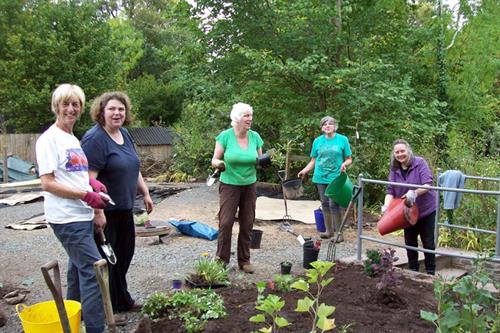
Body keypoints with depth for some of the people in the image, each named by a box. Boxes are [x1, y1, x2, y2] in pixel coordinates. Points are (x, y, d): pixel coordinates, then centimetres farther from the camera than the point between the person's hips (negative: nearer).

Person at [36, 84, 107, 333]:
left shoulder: (73, 139, 14)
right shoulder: (49, 139, -11)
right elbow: (48, 184, -16)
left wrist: (92, 183, 3)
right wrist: (86, 195, -18)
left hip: (82, 216, 9)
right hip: (67, 218, -9)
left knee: (79, 269, 18)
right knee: (93, 270, -11)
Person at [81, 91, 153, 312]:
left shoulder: (125, 135, 9)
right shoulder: (95, 138, -17)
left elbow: (134, 168, 19)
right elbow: (89, 178, -23)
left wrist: (145, 193, 17)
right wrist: (98, 211, -26)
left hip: (124, 209, 9)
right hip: (105, 212, -9)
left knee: (124, 255, 18)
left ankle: (122, 301, 34)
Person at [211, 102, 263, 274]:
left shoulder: (255, 137, 1)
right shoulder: (225, 136, -9)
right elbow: (214, 159, -4)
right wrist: (219, 164, -26)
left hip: (250, 186, 4)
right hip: (229, 185, -3)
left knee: (247, 224, 7)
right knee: (225, 223, -5)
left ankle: (244, 260, 20)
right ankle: (222, 260, 10)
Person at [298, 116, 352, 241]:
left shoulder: (342, 139, 0)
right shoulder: (317, 141, 7)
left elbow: (349, 159, 4)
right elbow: (313, 160, 11)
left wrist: (345, 164, -18)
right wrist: (305, 170, -2)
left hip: (335, 178, -3)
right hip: (321, 178, 3)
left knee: (334, 204, -8)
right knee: (325, 204, 10)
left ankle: (339, 232, 5)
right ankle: (329, 230, 24)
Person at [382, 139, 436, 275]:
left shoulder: (420, 163, -14)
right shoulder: (394, 169, -2)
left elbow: (428, 184, -22)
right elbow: (390, 190, -5)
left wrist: (415, 193, -40)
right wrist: (386, 206, -22)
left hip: (426, 210, -4)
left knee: (428, 243, 5)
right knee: (410, 242, 13)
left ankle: (431, 272, 19)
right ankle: (413, 270, 29)